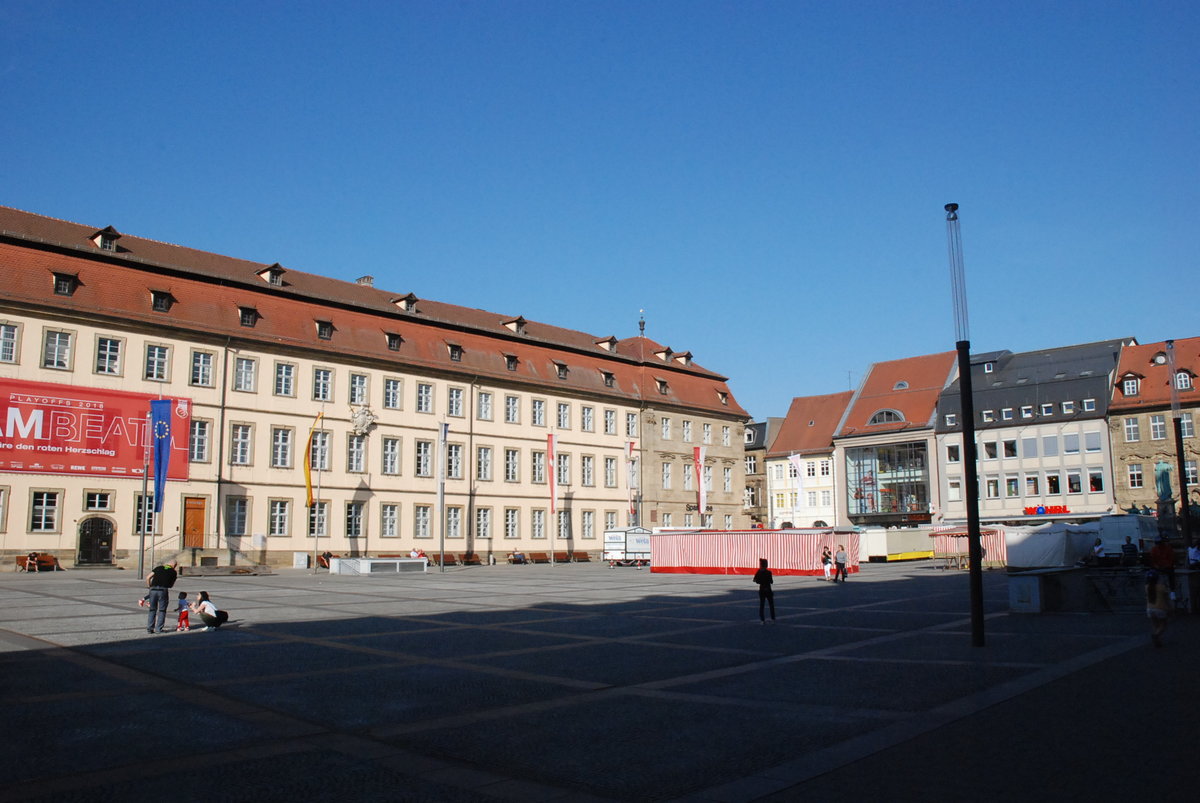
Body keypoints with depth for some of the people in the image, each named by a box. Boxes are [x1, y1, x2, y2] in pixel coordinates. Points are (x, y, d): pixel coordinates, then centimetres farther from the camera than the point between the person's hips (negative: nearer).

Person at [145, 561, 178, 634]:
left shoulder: (158, 568, 18)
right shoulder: (174, 572, 15)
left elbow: (148, 577, 11)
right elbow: (171, 585, 15)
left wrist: (150, 586, 23)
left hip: (153, 589, 2)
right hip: (163, 590, -2)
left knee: (152, 610, 13)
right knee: (162, 610, 8)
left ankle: (149, 628, 13)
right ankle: (159, 629, 5)